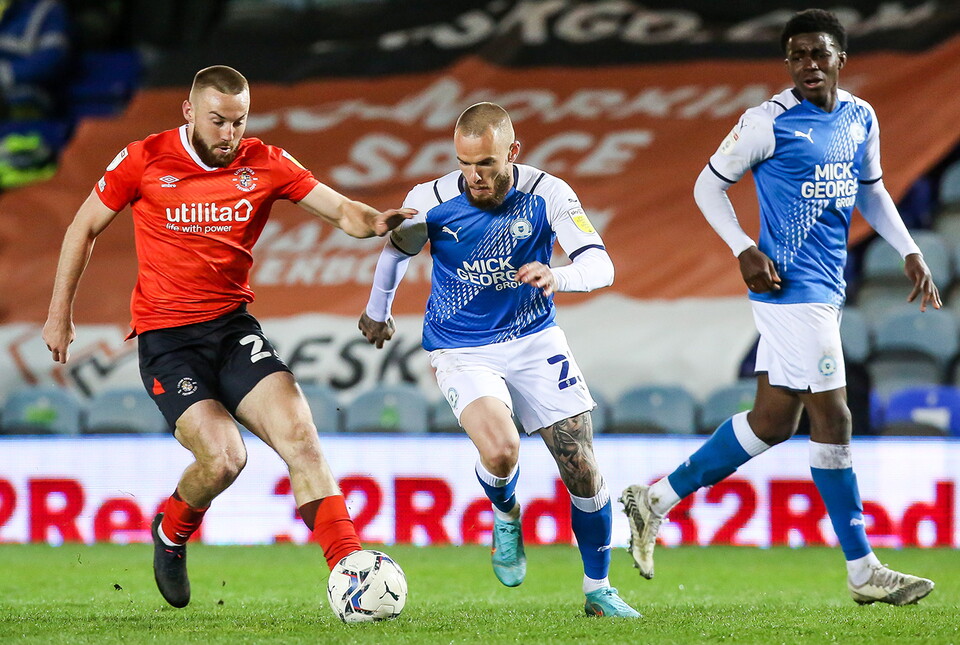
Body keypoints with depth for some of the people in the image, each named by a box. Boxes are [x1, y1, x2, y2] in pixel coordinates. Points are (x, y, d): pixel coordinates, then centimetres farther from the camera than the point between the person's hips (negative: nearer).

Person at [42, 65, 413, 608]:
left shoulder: (265, 164, 1)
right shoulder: (144, 160, -4)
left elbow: (340, 209, -4)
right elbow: (85, 228, 7)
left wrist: (376, 221, -27)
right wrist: (61, 314, 8)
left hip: (233, 324, 3)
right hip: (166, 336, -3)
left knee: (300, 436, -17)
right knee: (223, 457, -20)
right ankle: (171, 534, 13)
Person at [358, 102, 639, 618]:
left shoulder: (547, 195, -16)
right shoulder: (431, 202, -14)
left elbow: (600, 265, -24)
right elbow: (395, 251, 8)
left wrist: (557, 276, -46)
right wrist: (377, 312, 24)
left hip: (534, 340, 1)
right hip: (461, 352, -1)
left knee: (583, 470, -4)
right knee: (500, 449, -28)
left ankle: (598, 590, 17)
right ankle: (506, 517, 8)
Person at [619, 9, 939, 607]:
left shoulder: (861, 118, 9)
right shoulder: (770, 122, -10)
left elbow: (871, 191, 25)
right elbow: (709, 185, -2)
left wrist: (910, 251, 15)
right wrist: (745, 250, -13)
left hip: (826, 288, 8)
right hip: (793, 284, -8)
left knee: (773, 420, 10)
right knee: (832, 419, -7)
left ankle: (657, 500, 22)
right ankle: (864, 572, -1)